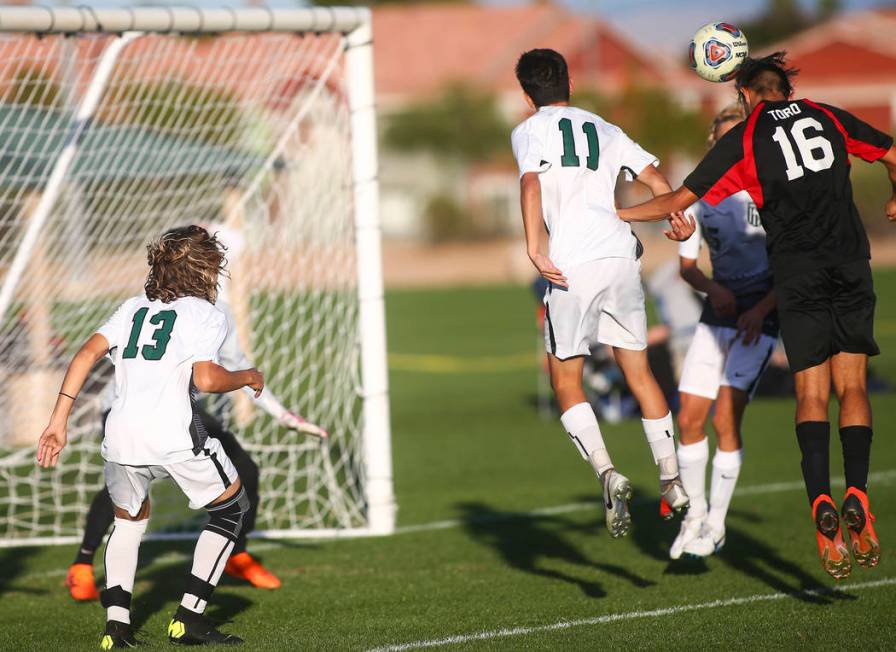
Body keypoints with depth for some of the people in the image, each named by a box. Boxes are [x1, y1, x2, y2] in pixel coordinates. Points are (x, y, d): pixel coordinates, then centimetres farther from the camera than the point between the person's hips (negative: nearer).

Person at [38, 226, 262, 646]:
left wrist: (58, 422, 7)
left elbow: (88, 352, 8)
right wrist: (247, 378, 10)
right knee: (231, 509, 16)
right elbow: (205, 378, -10)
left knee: (128, 520, 28)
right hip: (174, 434, -5)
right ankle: (189, 619, 10)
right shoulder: (207, 315, 6)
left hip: (120, 434, 5)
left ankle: (116, 624, 12)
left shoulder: (133, 308, 21)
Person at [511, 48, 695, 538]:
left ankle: (607, 474, -14)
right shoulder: (604, 130, 22)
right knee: (638, 371, 16)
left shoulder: (528, 131, 7)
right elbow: (651, 174, 8)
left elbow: (531, 184, -11)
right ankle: (671, 481, 13)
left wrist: (534, 247, -19)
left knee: (565, 381, 5)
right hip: (621, 254, 4)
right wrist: (679, 220, -2)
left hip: (572, 264, -4)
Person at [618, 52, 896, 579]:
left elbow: (681, 199, 5)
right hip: (850, 263, 2)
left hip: (796, 271, -2)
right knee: (852, 386, 3)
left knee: (811, 393, -1)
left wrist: (617, 215, 17)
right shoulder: (828, 117, 13)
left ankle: (821, 501, -21)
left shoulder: (743, 138, 5)